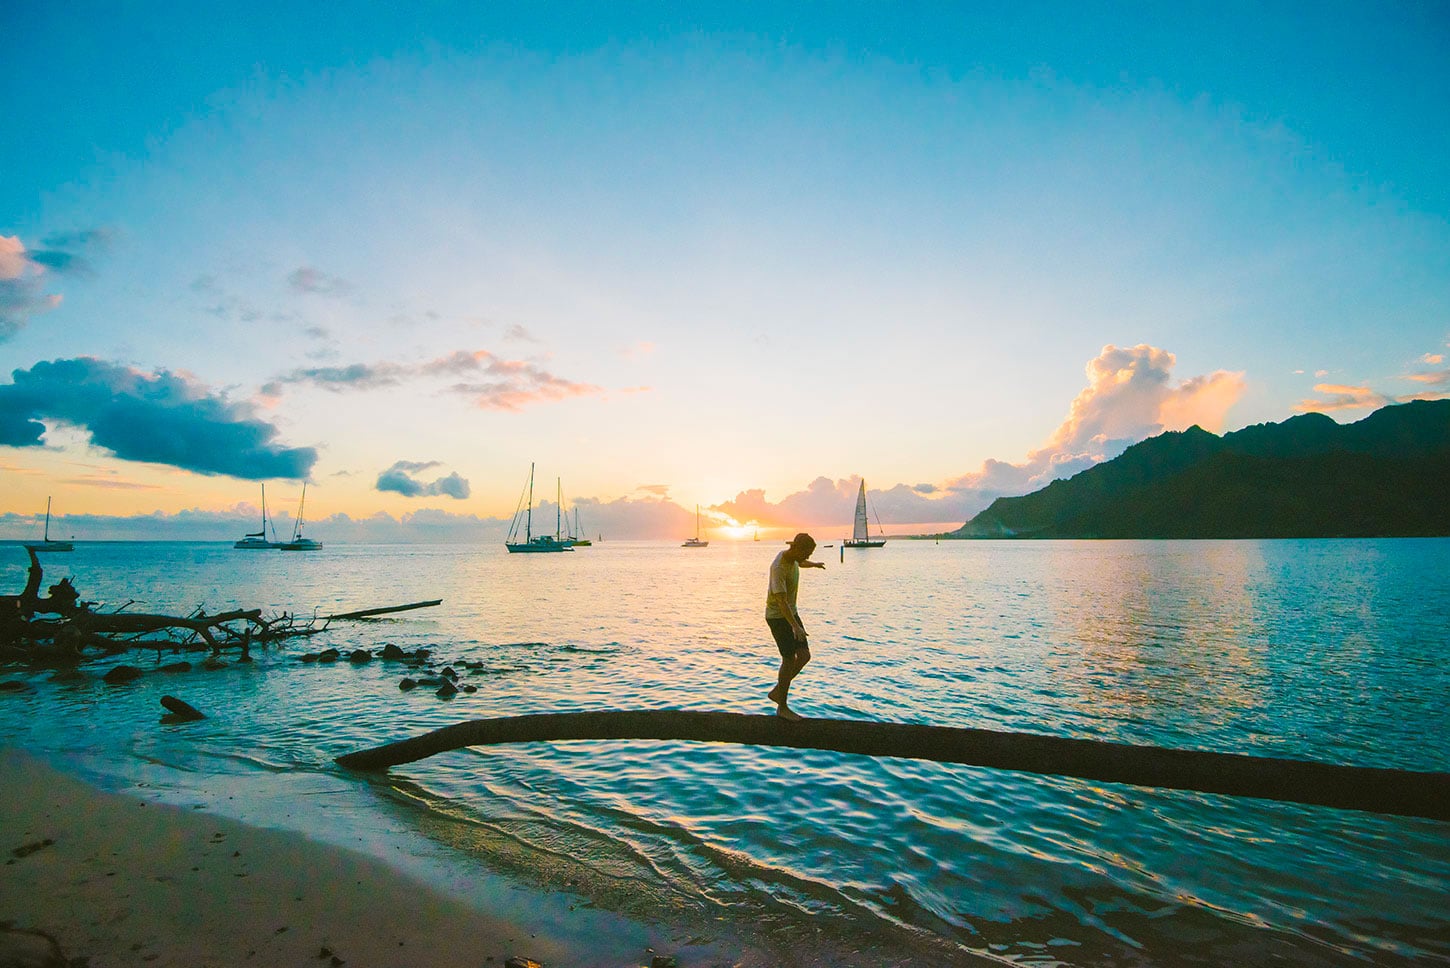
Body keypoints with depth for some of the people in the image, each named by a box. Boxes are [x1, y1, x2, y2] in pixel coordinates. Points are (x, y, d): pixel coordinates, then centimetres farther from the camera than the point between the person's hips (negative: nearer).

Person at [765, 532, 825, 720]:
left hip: (791, 613, 9)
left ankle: (777, 691, 18)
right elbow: (781, 600, -34)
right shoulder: (778, 568, -27)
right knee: (789, 660, -6)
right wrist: (794, 626, -43)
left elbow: (801, 563, 29)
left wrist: (814, 564, 50)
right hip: (778, 616, -9)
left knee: (804, 655, 4)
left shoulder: (793, 558, 1)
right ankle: (782, 707, 8)